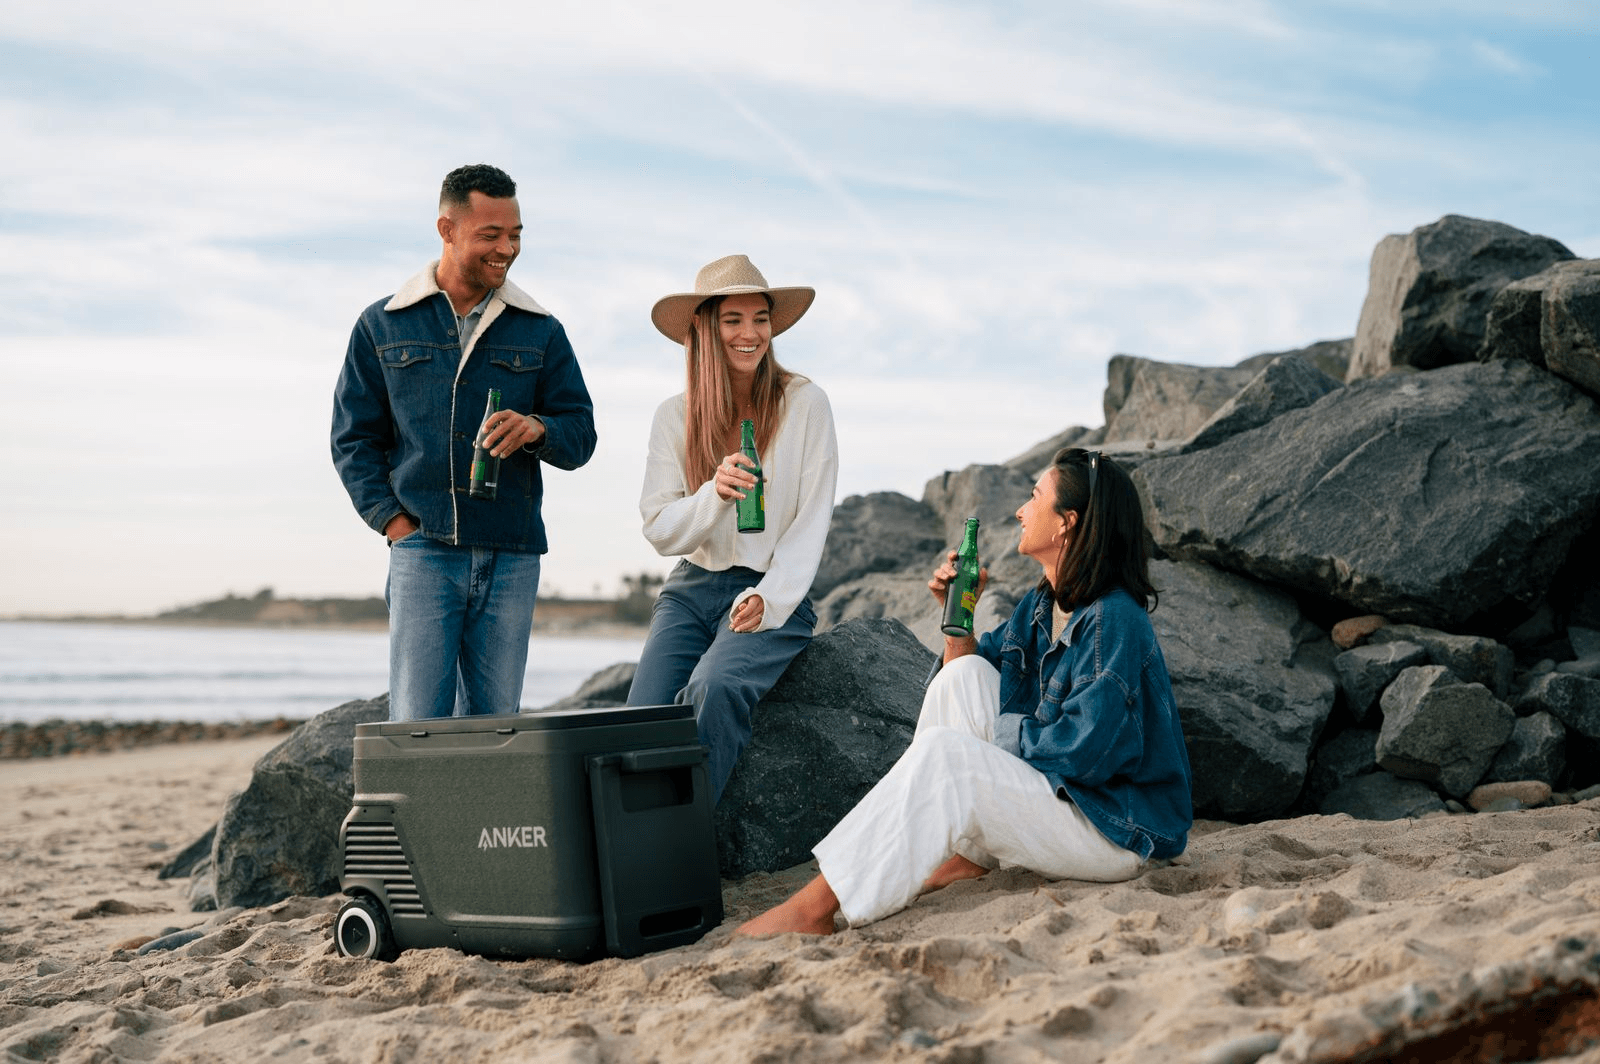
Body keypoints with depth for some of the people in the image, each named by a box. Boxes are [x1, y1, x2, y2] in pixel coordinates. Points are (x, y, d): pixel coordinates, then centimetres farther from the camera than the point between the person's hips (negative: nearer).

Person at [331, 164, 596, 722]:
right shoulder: (382, 326, 8)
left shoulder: (540, 332, 11)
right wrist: (393, 521, -4)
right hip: (423, 548, -1)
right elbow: (353, 439, 9)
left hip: (511, 555, 2)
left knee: (495, 724, 5)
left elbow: (581, 434, 10)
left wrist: (537, 429, -13)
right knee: (417, 725, -6)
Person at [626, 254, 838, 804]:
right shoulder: (675, 415, 5)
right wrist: (714, 494, -19)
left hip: (776, 596, -3)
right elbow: (658, 529, 1)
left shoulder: (805, 404, -2)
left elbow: (812, 522, -3)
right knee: (643, 717, -20)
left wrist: (768, 599, -16)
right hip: (692, 588, 3)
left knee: (714, 689, -31)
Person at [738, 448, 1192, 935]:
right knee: (966, 673, -2)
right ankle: (962, 854, -6)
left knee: (941, 751, -24)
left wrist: (995, 731, -11)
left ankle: (815, 907, -23)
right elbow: (963, 683, 16)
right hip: (1059, 795, 9)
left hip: (1117, 834, -8)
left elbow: (1084, 748, -25)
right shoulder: (1039, 606, 9)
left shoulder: (1114, 620, -19)